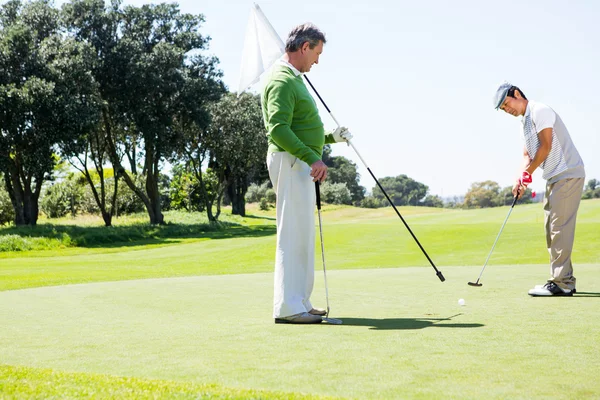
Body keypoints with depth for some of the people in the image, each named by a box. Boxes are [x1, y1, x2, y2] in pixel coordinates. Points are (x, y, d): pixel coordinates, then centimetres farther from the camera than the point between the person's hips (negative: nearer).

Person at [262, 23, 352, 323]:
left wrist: (330, 137, 20)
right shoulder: (282, 80, -14)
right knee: (294, 234, -11)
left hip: (301, 163, 11)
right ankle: (288, 307, -9)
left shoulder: (293, 79, 20)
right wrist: (312, 157, -30)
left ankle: (299, 303, 18)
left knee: (302, 235, 12)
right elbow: (278, 129, -25)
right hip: (291, 163, -11)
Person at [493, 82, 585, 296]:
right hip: (554, 178, 10)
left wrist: (528, 172, -8)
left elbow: (546, 146, -18)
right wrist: (522, 178, -2)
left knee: (559, 227, -13)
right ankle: (564, 281, 15)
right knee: (552, 228, 10)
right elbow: (527, 155, 16)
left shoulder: (540, 111, -11)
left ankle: (561, 283, -13)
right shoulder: (525, 122, 19)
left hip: (568, 174, -10)